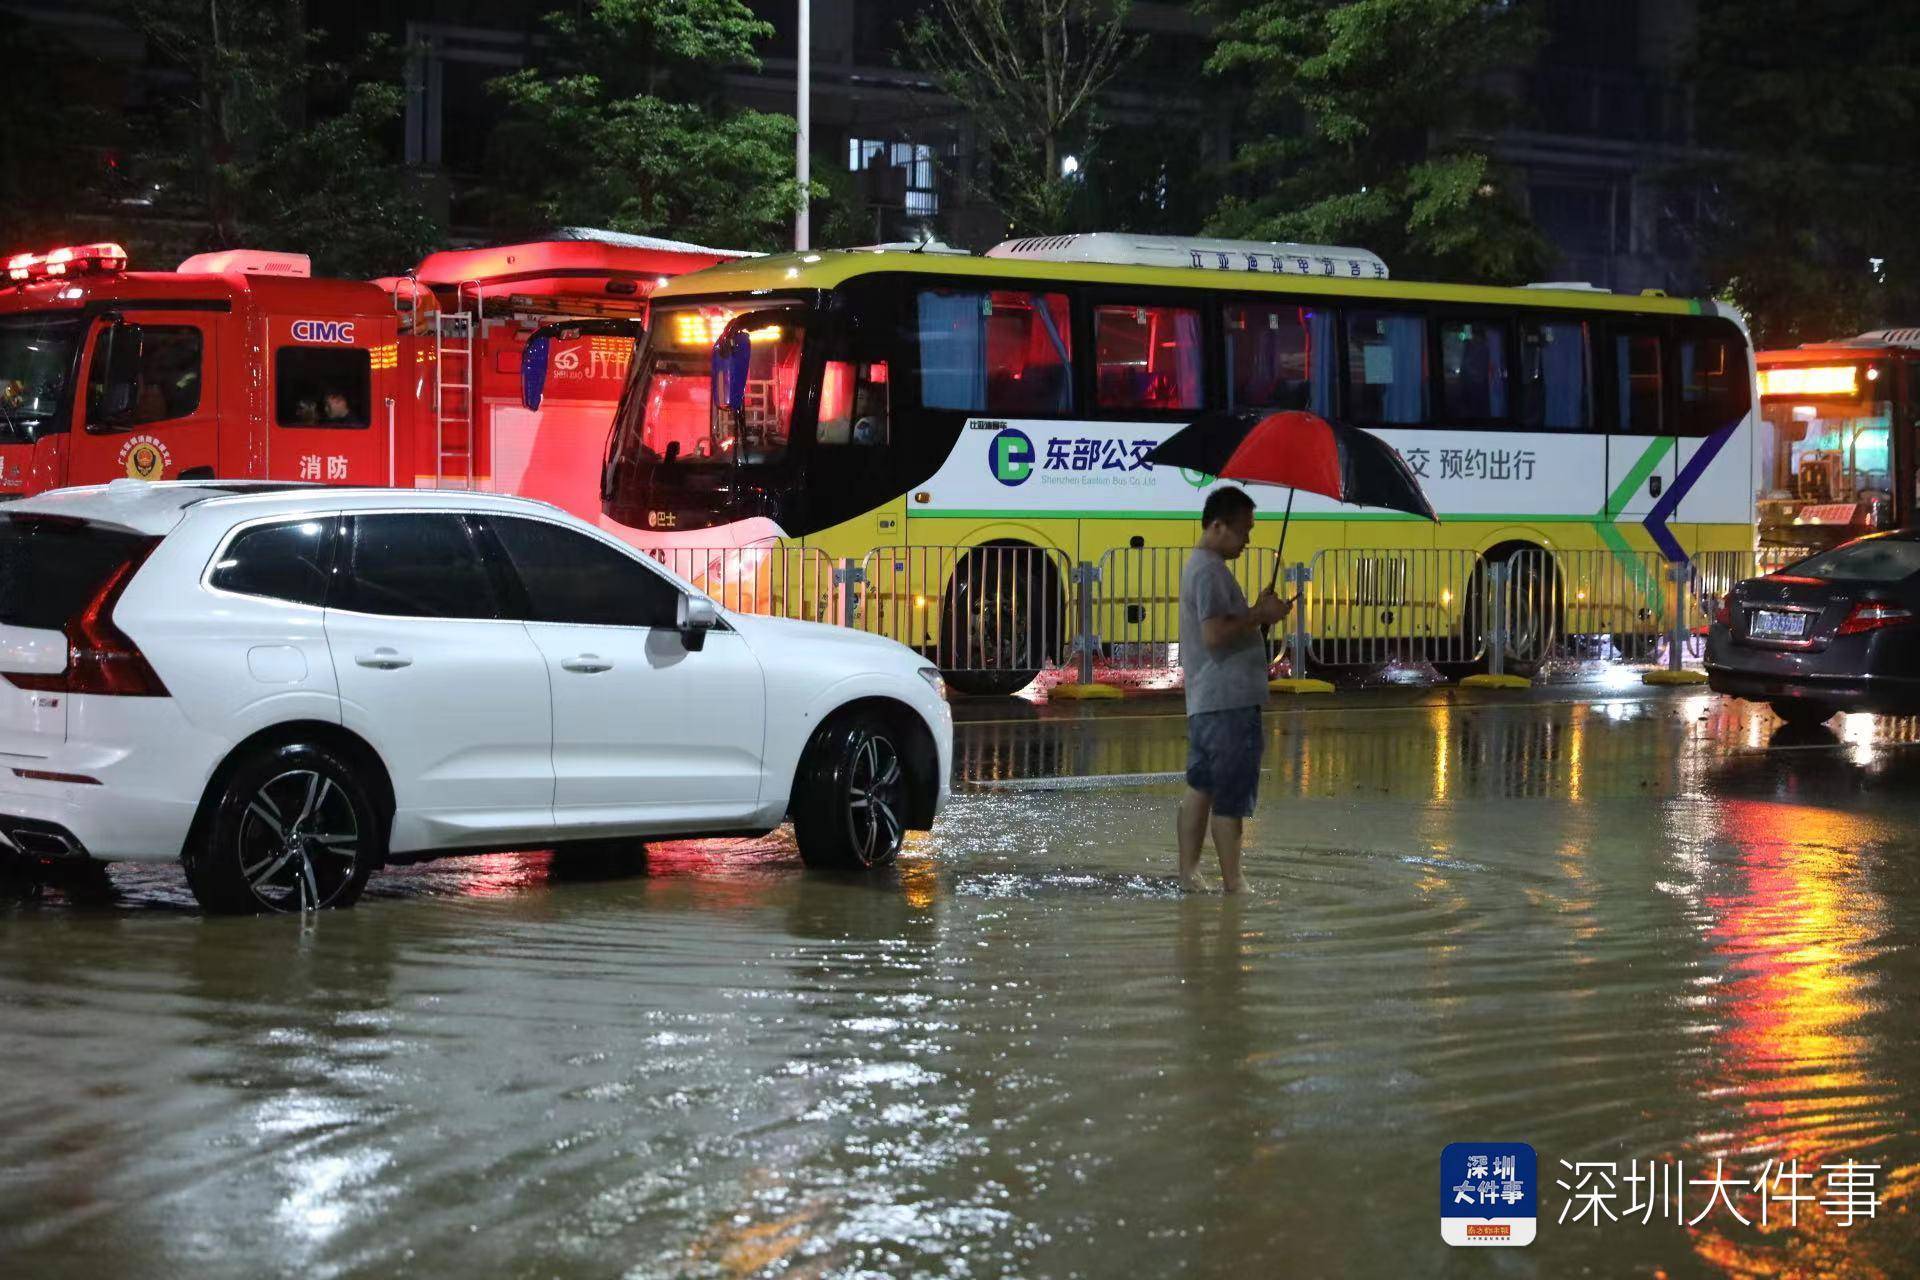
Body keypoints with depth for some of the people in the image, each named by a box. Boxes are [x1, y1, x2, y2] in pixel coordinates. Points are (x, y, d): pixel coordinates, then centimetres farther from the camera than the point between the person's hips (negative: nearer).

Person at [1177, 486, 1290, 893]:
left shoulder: (1199, 565, 18)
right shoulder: (1210, 570, -15)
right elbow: (1214, 634, -24)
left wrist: (1258, 612, 14)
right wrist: (1261, 615, -15)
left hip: (1205, 702, 11)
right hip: (1228, 702, -11)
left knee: (1201, 788, 12)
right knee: (1230, 797, -5)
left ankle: (1189, 874, 16)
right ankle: (1233, 883, -1)